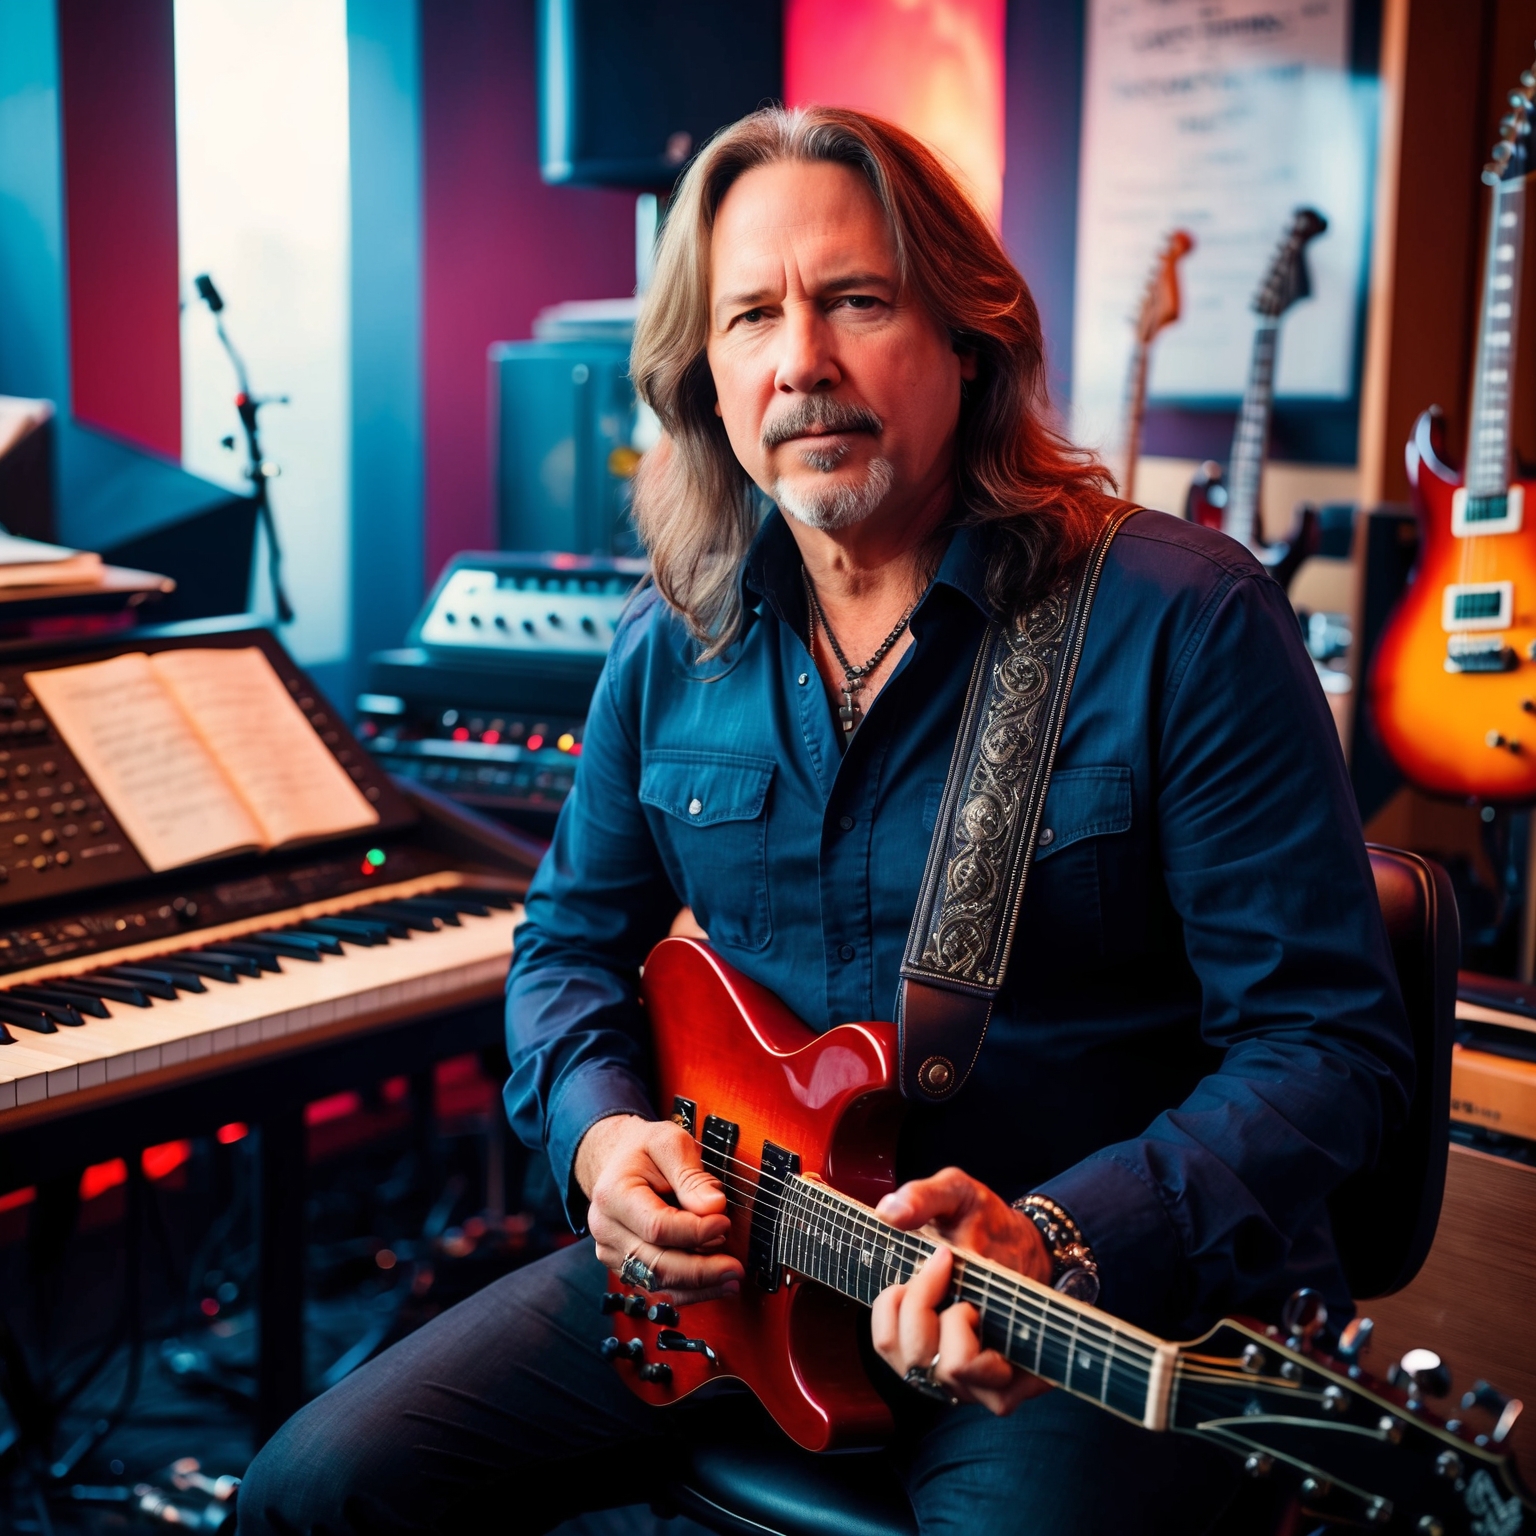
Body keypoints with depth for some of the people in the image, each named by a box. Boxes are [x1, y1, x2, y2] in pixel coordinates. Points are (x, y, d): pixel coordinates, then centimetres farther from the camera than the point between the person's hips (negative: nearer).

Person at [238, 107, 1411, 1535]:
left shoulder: (1181, 622, -14)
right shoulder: (672, 644, 3)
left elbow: (1329, 1038, -14)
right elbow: (573, 941, 15)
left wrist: (1059, 1240, -28)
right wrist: (602, 1134, -6)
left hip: (1120, 1277, -4)